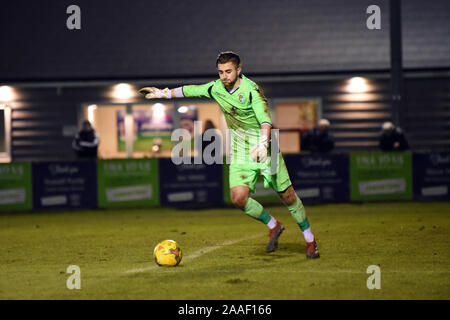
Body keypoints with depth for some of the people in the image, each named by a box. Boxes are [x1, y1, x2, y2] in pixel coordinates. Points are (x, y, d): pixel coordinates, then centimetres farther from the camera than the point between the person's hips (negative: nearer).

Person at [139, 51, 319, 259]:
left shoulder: (251, 90, -20)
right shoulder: (217, 88, -1)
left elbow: (265, 119, -32)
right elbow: (192, 90, 17)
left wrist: (263, 143, -49)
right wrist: (164, 94, 23)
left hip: (264, 149, -5)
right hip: (240, 152, 5)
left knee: (287, 195, 0)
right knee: (238, 197, -14)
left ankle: (310, 240, 19)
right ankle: (273, 226, 12)